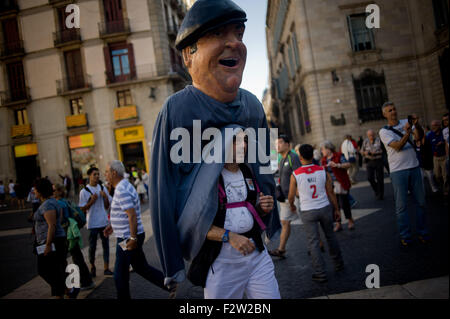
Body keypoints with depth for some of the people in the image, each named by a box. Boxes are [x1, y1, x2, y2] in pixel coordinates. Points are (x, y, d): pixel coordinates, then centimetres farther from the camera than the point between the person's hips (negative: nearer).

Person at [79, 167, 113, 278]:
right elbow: (82, 209, -5)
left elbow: (107, 206, 8)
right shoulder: (84, 191, -5)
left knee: (106, 244, 4)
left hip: (104, 222, 3)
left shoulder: (103, 188, 6)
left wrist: (105, 197, -9)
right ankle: (92, 267, 26)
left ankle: (106, 268, 10)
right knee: (92, 246, 6)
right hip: (92, 223, -3)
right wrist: (92, 201, -18)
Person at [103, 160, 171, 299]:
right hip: (129, 237, 10)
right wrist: (113, 226, 19)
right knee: (141, 267, 18)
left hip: (127, 238, -10)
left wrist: (133, 239, -25)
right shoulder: (124, 186, 12)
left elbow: (132, 216, -26)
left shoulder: (122, 191, -20)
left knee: (120, 274, 5)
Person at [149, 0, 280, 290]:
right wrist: (173, 265, -12)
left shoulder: (253, 105, -2)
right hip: (196, 239, -4)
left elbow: (265, 173, 8)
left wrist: (273, 228, 15)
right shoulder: (177, 110, -18)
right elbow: (161, 192, -16)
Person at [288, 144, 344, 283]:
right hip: (325, 208, 3)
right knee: (331, 236, 21)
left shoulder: (295, 175, -12)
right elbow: (331, 193, 0)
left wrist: (292, 206, 20)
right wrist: (337, 209, 12)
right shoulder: (323, 171, -6)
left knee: (313, 242, 6)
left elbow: (291, 196, -1)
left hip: (308, 212, -3)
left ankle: (320, 274, 9)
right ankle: (338, 264, 37)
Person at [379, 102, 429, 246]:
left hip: (414, 167, 3)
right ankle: (405, 236, 10)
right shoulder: (384, 131, 0)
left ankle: (422, 232, 22)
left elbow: (419, 136, -7)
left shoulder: (406, 123, 8)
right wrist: (407, 133, -30)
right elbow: (397, 146, -14)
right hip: (398, 171, -3)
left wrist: (417, 125, -26)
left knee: (421, 201, 8)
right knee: (401, 205, 1)